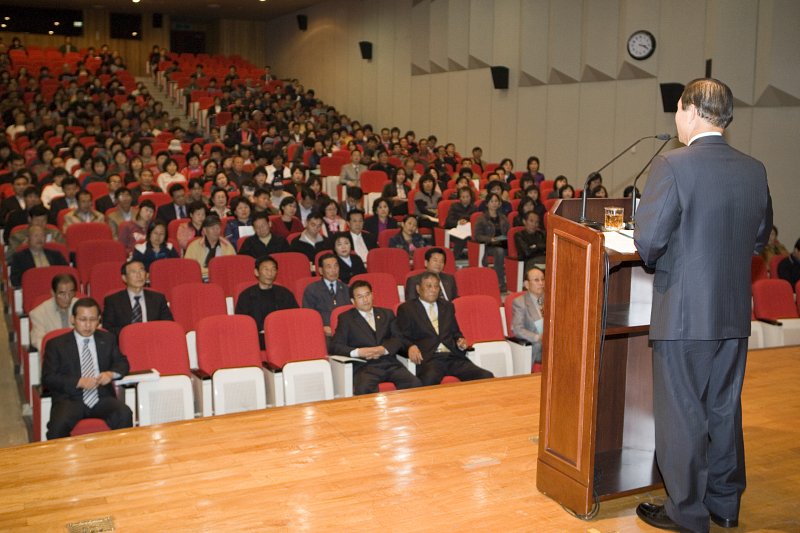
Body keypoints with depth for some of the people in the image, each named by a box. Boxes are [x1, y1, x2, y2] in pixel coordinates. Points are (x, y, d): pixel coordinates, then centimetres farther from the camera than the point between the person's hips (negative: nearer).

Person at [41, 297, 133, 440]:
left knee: (124, 414, -29)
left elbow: (123, 363, 20)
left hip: (102, 398, 2)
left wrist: (111, 373, -5)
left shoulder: (107, 339, 16)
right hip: (70, 400, -2)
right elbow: (48, 378, 0)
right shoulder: (56, 344, 6)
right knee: (58, 425, -34)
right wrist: (78, 382, -16)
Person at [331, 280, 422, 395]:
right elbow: (335, 346, 5)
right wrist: (358, 352, -12)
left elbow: (399, 339, 13)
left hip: (390, 364, 3)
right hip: (364, 366, -3)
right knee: (364, 389, -37)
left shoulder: (387, 314, 24)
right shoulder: (346, 318, 15)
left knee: (415, 384, -24)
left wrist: (383, 349, -8)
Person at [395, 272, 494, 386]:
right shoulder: (406, 308, 12)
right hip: (428, 359, -4)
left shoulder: (447, 306, 25)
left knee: (487, 377, -20)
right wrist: (410, 346, -17)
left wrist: (460, 341, 6)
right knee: (429, 381, -40)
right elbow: (402, 338, 5)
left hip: (453, 357, 4)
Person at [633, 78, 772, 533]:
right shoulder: (755, 170, 3)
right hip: (735, 313, 6)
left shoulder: (672, 167, -16)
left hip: (684, 313, -6)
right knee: (725, 409, 18)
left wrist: (655, 257, 2)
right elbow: (760, 239, 12)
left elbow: (649, 241, -19)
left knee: (682, 414, 7)